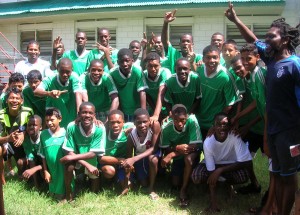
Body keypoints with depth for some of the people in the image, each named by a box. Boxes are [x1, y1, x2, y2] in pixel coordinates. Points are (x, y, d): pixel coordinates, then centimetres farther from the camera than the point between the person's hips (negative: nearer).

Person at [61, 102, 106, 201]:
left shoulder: (100, 129, -29)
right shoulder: (72, 127, -27)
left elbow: (93, 153, -26)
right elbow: (69, 152, -24)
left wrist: (72, 157, -34)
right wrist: (87, 165, -33)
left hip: (92, 160, 1)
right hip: (76, 159, 0)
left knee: (95, 190, 6)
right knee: (69, 164, -32)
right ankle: (68, 195, -12)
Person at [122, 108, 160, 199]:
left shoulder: (155, 125, -34)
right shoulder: (131, 136, -29)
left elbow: (154, 148, -31)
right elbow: (128, 158, -23)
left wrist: (134, 159, -43)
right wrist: (127, 184, -25)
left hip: (152, 153, -1)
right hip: (139, 159, 1)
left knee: (153, 159, -35)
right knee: (144, 184, -3)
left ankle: (151, 188, -13)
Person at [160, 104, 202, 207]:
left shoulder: (192, 121, -32)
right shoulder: (166, 128, -24)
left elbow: (195, 146, -32)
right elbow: (166, 150, -15)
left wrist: (171, 155, -34)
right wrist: (177, 148, -38)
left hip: (192, 154, -3)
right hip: (178, 156, 3)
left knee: (188, 158, -35)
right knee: (175, 183, -3)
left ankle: (184, 189, -15)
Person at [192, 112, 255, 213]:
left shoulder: (235, 137, -32)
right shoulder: (208, 143, -30)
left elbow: (247, 162, -34)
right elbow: (211, 172, -27)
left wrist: (220, 170, -38)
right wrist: (213, 201, -33)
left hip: (231, 164, 0)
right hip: (213, 164, 1)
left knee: (243, 176, -32)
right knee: (196, 176, -29)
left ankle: (228, 183, 4)